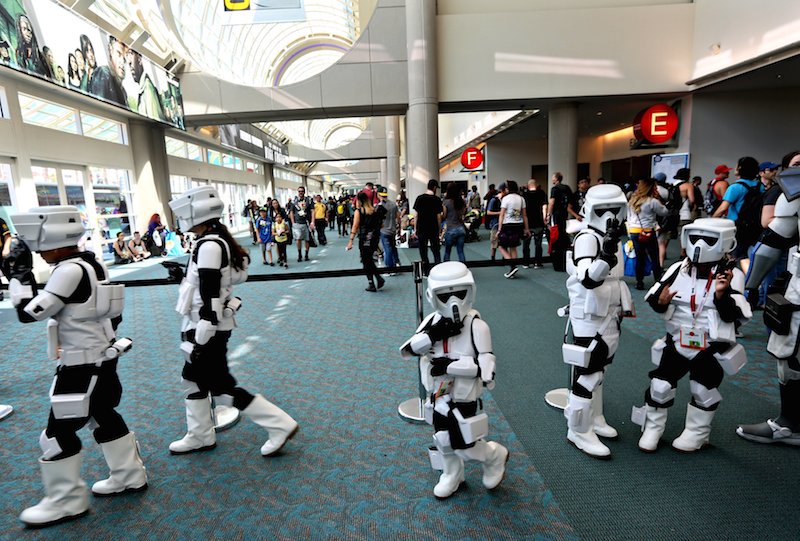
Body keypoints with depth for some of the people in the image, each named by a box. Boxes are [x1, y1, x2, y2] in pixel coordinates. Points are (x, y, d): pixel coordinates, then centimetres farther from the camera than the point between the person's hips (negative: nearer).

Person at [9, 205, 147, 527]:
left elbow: (29, 312, -20)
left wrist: (20, 272, -11)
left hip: (83, 367, -9)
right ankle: (130, 477, 35)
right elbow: (113, 313, 13)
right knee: (104, 416, 21)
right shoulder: (91, 263, 5)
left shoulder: (70, 271, -23)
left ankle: (67, 501, 22)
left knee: (58, 433, 6)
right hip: (102, 358, 9)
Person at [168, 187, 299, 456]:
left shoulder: (208, 246, -21)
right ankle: (200, 437, 37)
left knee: (221, 386, 0)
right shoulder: (220, 241, 8)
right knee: (193, 379, 21)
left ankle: (281, 425, 6)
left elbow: (209, 298, -24)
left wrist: (201, 341, -21)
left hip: (209, 329, -10)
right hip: (213, 325, 10)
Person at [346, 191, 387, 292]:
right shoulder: (375, 210, 5)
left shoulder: (358, 211, -7)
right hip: (375, 238, 5)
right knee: (369, 260, 21)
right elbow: (381, 225, 5)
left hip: (364, 239, -5)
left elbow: (355, 226, -13)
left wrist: (351, 240, -13)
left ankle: (371, 285, 8)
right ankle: (379, 278, 7)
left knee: (366, 262, 6)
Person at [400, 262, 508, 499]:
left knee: (463, 445, 5)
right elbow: (407, 350, -12)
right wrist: (432, 335, -27)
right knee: (443, 439, 20)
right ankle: (452, 475, 47)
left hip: (463, 397, -5)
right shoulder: (432, 320, -4)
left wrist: (450, 365, -27)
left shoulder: (476, 325, -20)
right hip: (437, 394, 5)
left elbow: (486, 367, -24)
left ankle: (495, 457, 36)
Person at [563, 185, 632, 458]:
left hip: (608, 318, 9)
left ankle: (594, 419, 36)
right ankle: (579, 431, 11)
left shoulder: (610, 238, 11)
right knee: (587, 374, -2)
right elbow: (588, 279, -34)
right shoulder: (586, 239, -18)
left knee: (597, 371, 20)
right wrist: (605, 257, -49)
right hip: (589, 320, -9)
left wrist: (623, 306, 27)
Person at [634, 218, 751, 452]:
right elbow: (653, 298, 0)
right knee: (660, 385, 6)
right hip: (677, 342, 2)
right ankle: (652, 428, 24)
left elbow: (732, 315, -14)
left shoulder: (731, 275, -10)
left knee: (703, 391, 14)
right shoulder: (678, 269, -4)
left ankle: (697, 433, 36)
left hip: (712, 348, -2)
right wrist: (660, 301, -22)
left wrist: (722, 294, -30)